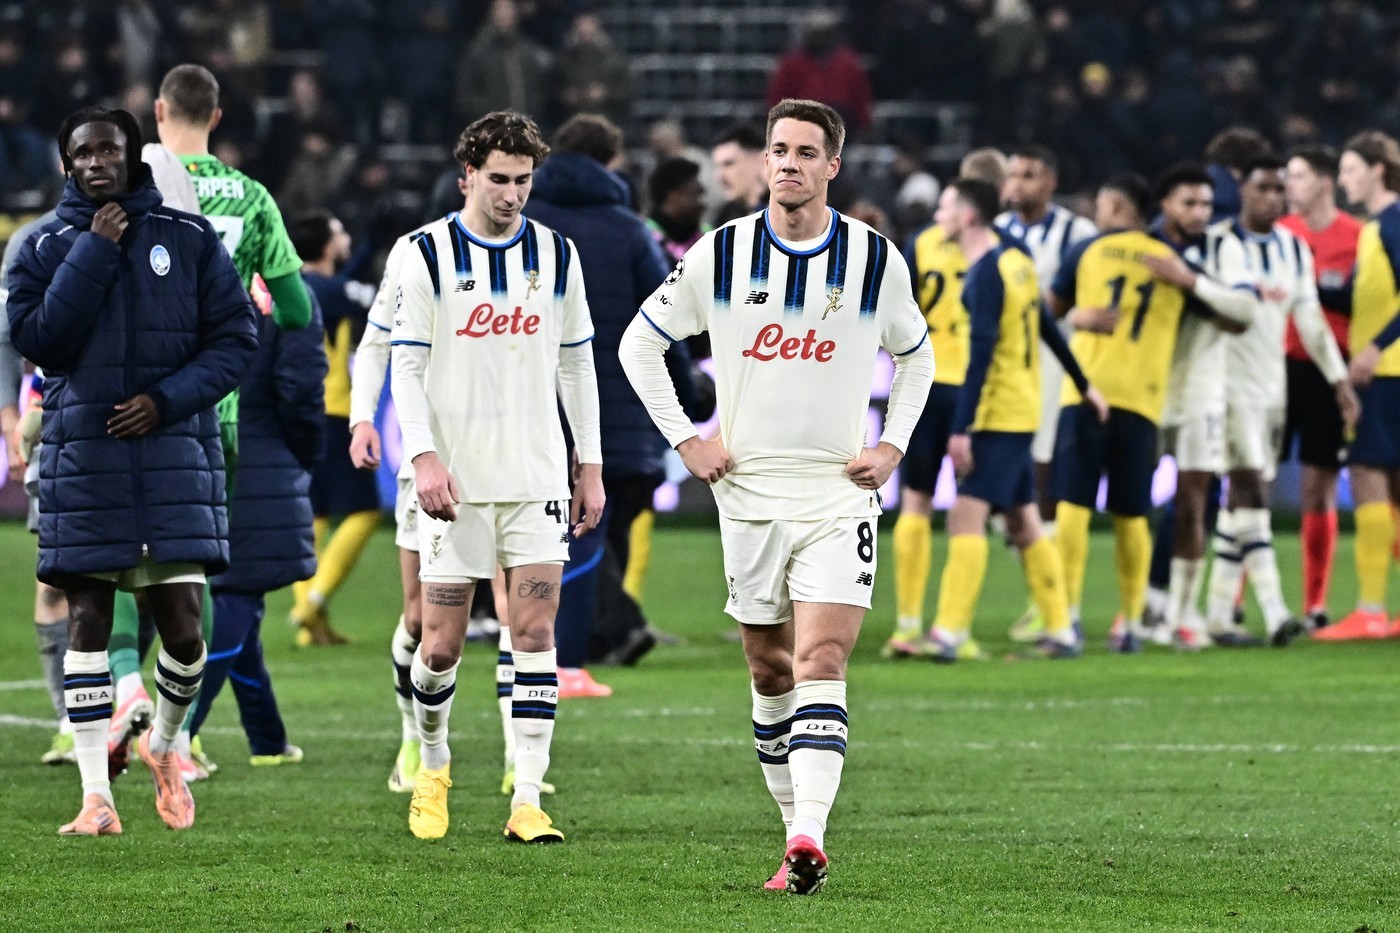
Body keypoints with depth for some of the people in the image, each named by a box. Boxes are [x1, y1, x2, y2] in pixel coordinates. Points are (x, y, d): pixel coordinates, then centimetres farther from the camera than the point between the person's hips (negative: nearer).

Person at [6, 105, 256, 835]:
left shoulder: (189, 240, 5)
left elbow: (236, 338, 3)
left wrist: (168, 400, -10)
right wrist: (94, 251, -12)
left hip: (173, 448, 0)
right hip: (82, 459, 0)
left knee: (182, 625, -4)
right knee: (87, 619, -2)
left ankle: (163, 745, 26)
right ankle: (96, 797, 1)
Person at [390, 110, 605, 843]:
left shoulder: (556, 255, 7)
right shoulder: (430, 255, -1)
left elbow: (576, 364, 13)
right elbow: (406, 364, -2)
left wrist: (591, 466, 10)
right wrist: (424, 457, -14)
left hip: (537, 477, 2)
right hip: (456, 478, -2)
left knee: (535, 631, -7)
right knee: (441, 645, 0)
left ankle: (527, 801, -7)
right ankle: (433, 765, 27)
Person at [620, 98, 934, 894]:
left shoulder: (877, 260, -1)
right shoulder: (721, 255, -2)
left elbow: (916, 354, 17)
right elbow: (642, 343, 9)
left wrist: (894, 446, 5)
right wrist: (685, 439, 1)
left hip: (840, 493, -2)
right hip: (750, 491, 2)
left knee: (822, 664, -15)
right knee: (771, 671, 8)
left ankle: (808, 838, -26)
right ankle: (797, 828, 19)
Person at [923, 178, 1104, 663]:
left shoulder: (987, 274, -16)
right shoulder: (1015, 258, 11)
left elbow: (981, 354, -22)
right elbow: (1047, 328, 22)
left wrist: (960, 429, -23)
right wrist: (1083, 385, 31)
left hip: (998, 415, -9)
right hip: (1023, 410, 9)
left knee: (967, 516, -14)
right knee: (1024, 524, 13)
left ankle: (949, 633, -21)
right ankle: (1061, 632, 14)